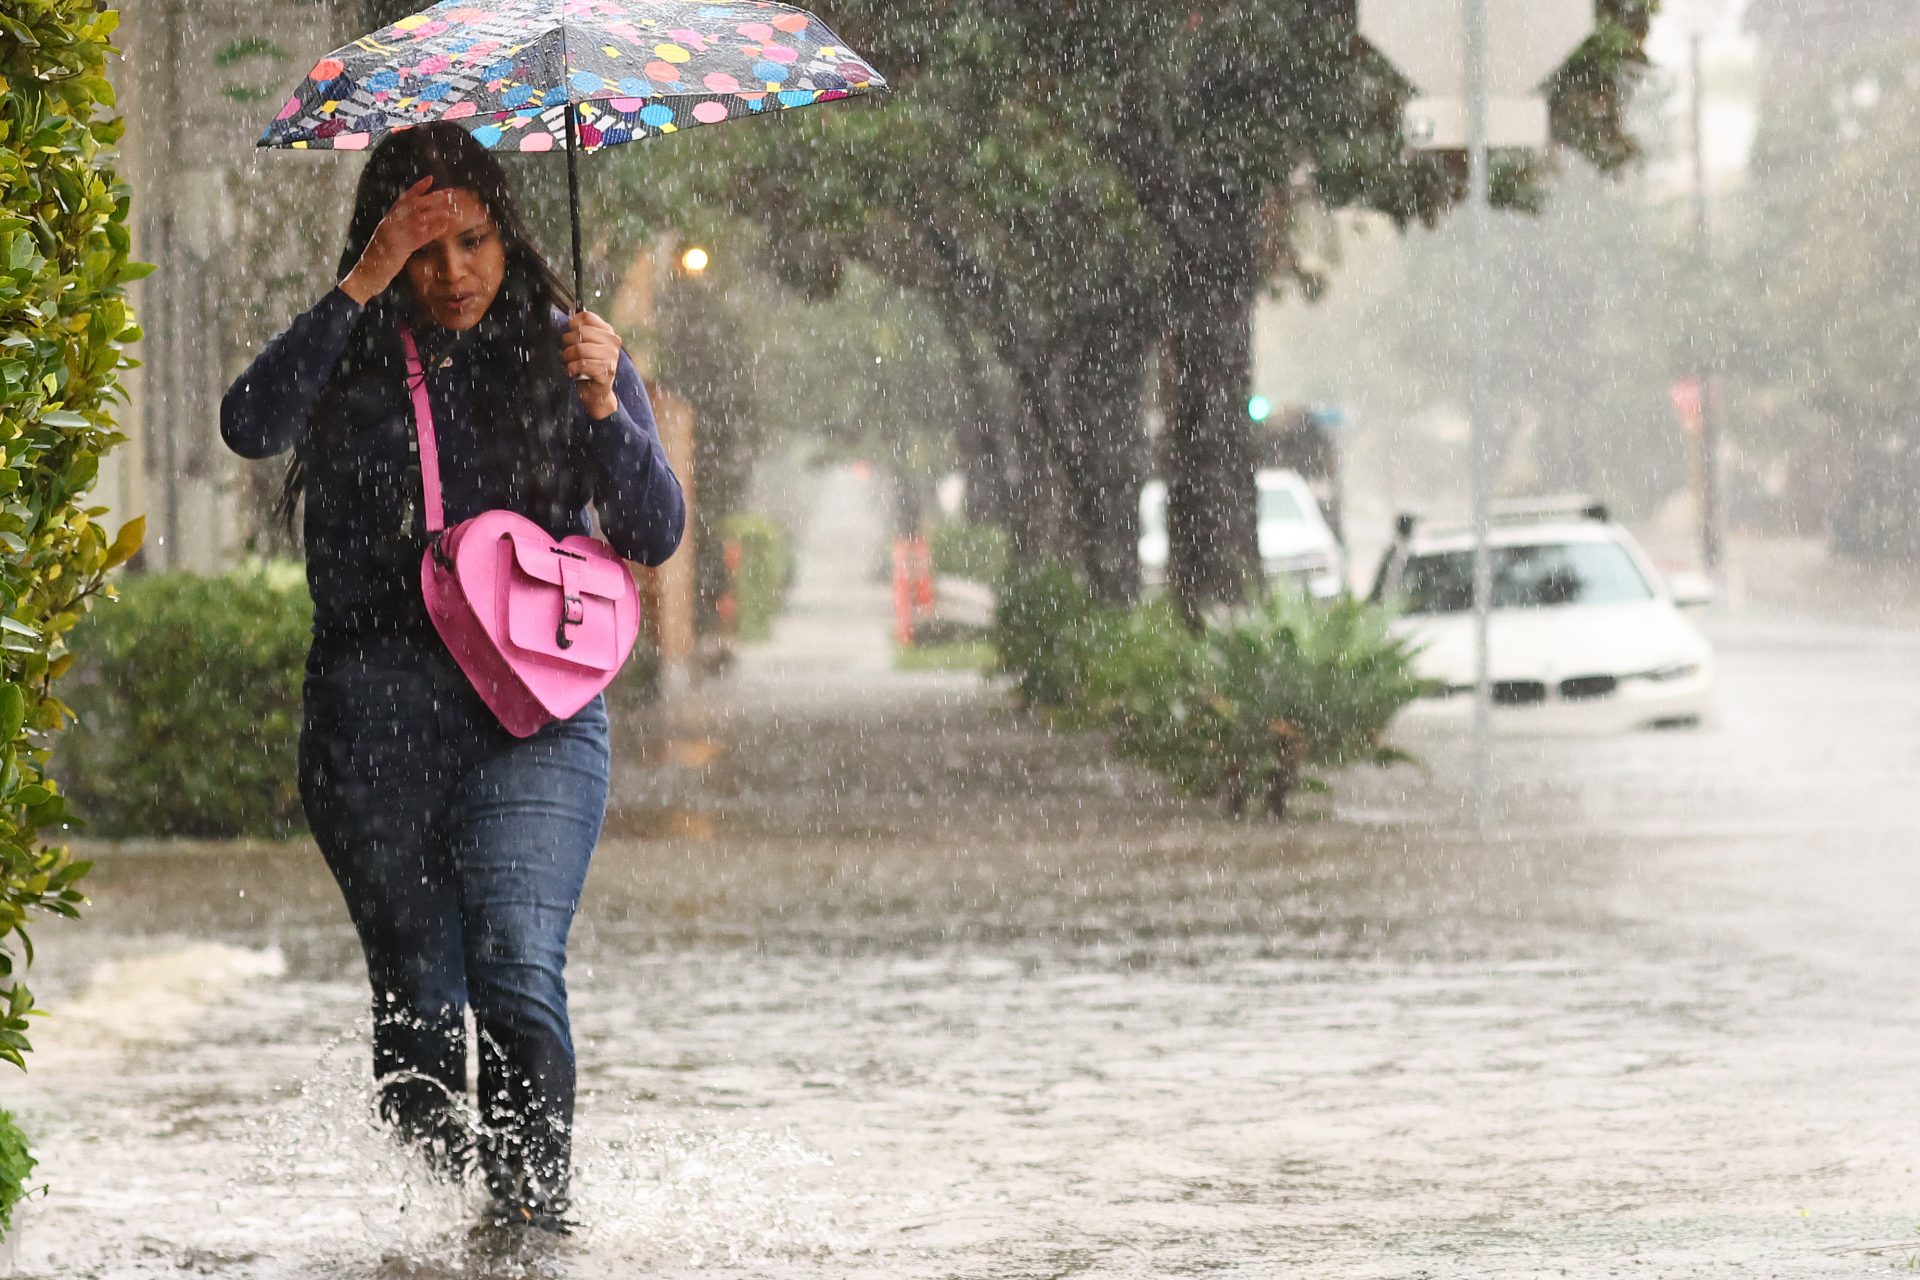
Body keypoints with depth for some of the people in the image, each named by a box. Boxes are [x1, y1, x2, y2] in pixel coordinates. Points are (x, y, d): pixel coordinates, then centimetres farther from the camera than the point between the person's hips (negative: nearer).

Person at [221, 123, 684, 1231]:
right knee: (416, 997, 0)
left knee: (518, 970, -19)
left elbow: (657, 534, 4)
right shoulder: (353, 359, 8)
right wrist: (362, 287, -15)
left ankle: (536, 1216, -18)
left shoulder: (559, 353, 9)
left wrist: (603, 406, -13)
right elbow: (251, 425, -13)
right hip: (375, 705, 1)